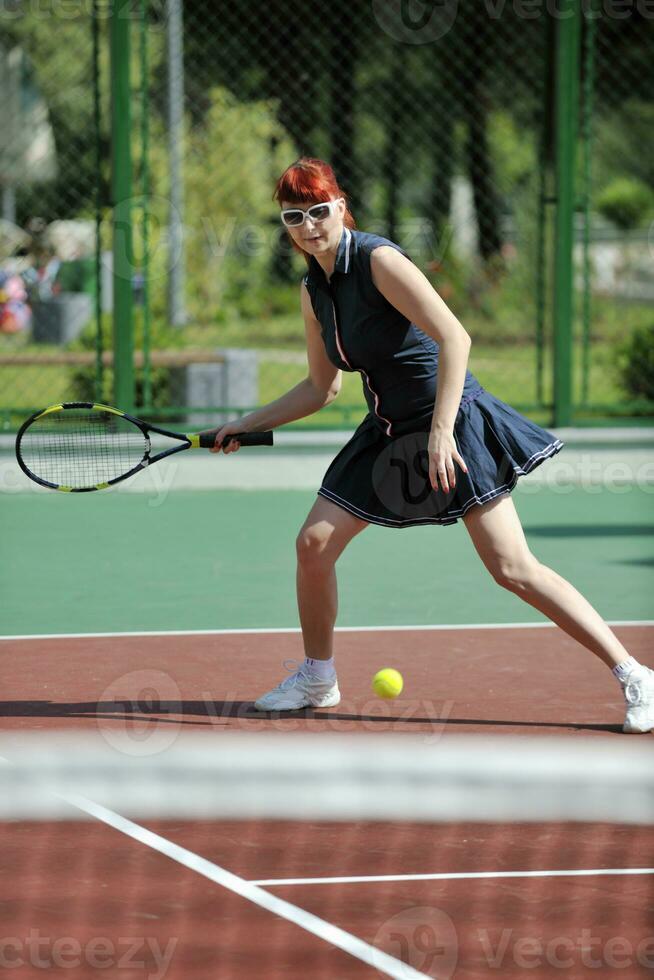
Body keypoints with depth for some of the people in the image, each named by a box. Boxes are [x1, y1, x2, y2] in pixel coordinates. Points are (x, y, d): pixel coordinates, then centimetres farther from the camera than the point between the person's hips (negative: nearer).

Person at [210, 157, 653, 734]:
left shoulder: (379, 260, -17)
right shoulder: (313, 291, 8)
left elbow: (454, 338, -24)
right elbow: (321, 388, 20)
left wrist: (440, 432, -29)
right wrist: (247, 426, 15)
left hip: (453, 420, -8)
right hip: (388, 433, 8)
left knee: (513, 568, -13)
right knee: (314, 542, 0)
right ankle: (317, 679, 21)